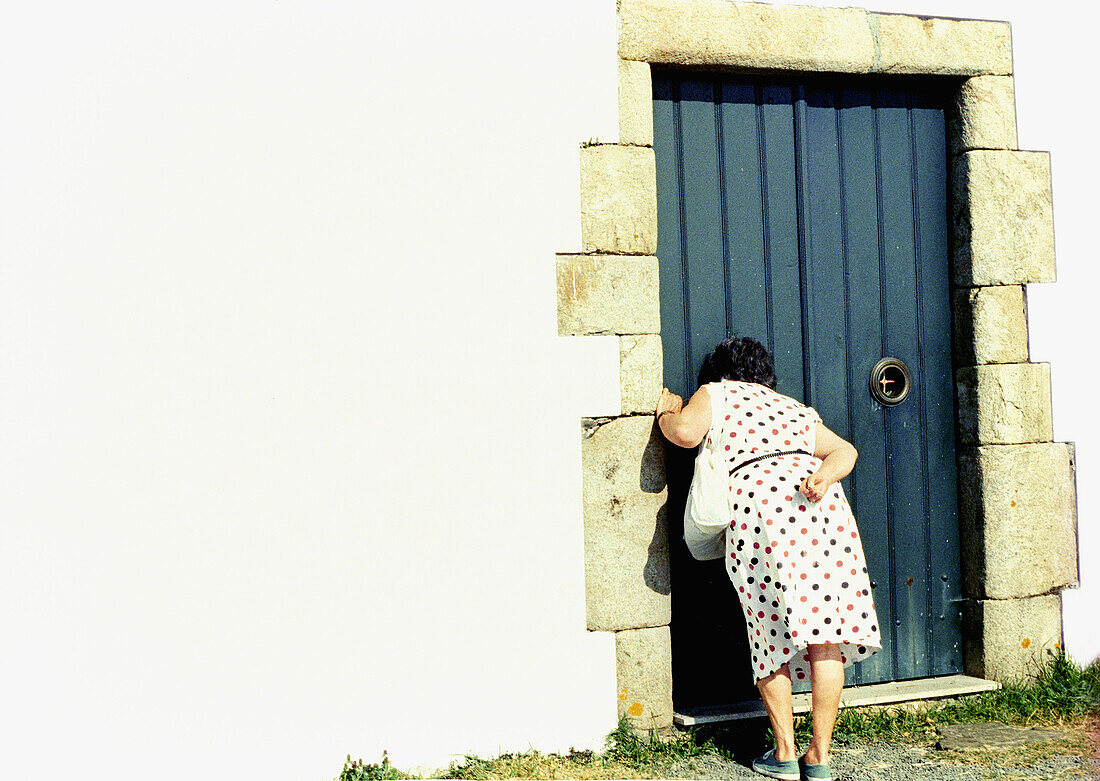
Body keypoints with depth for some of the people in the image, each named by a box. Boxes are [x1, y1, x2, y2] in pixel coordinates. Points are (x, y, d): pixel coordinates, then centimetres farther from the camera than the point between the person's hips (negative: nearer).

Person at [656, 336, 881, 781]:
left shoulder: (715, 394, 20)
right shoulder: (795, 409, 33)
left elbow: (686, 432, 2)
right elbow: (845, 450, 18)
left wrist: (666, 415, 21)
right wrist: (825, 474, 0)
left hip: (756, 501, -3)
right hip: (821, 505, 4)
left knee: (771, 631, 5)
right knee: (824, 629, 4)